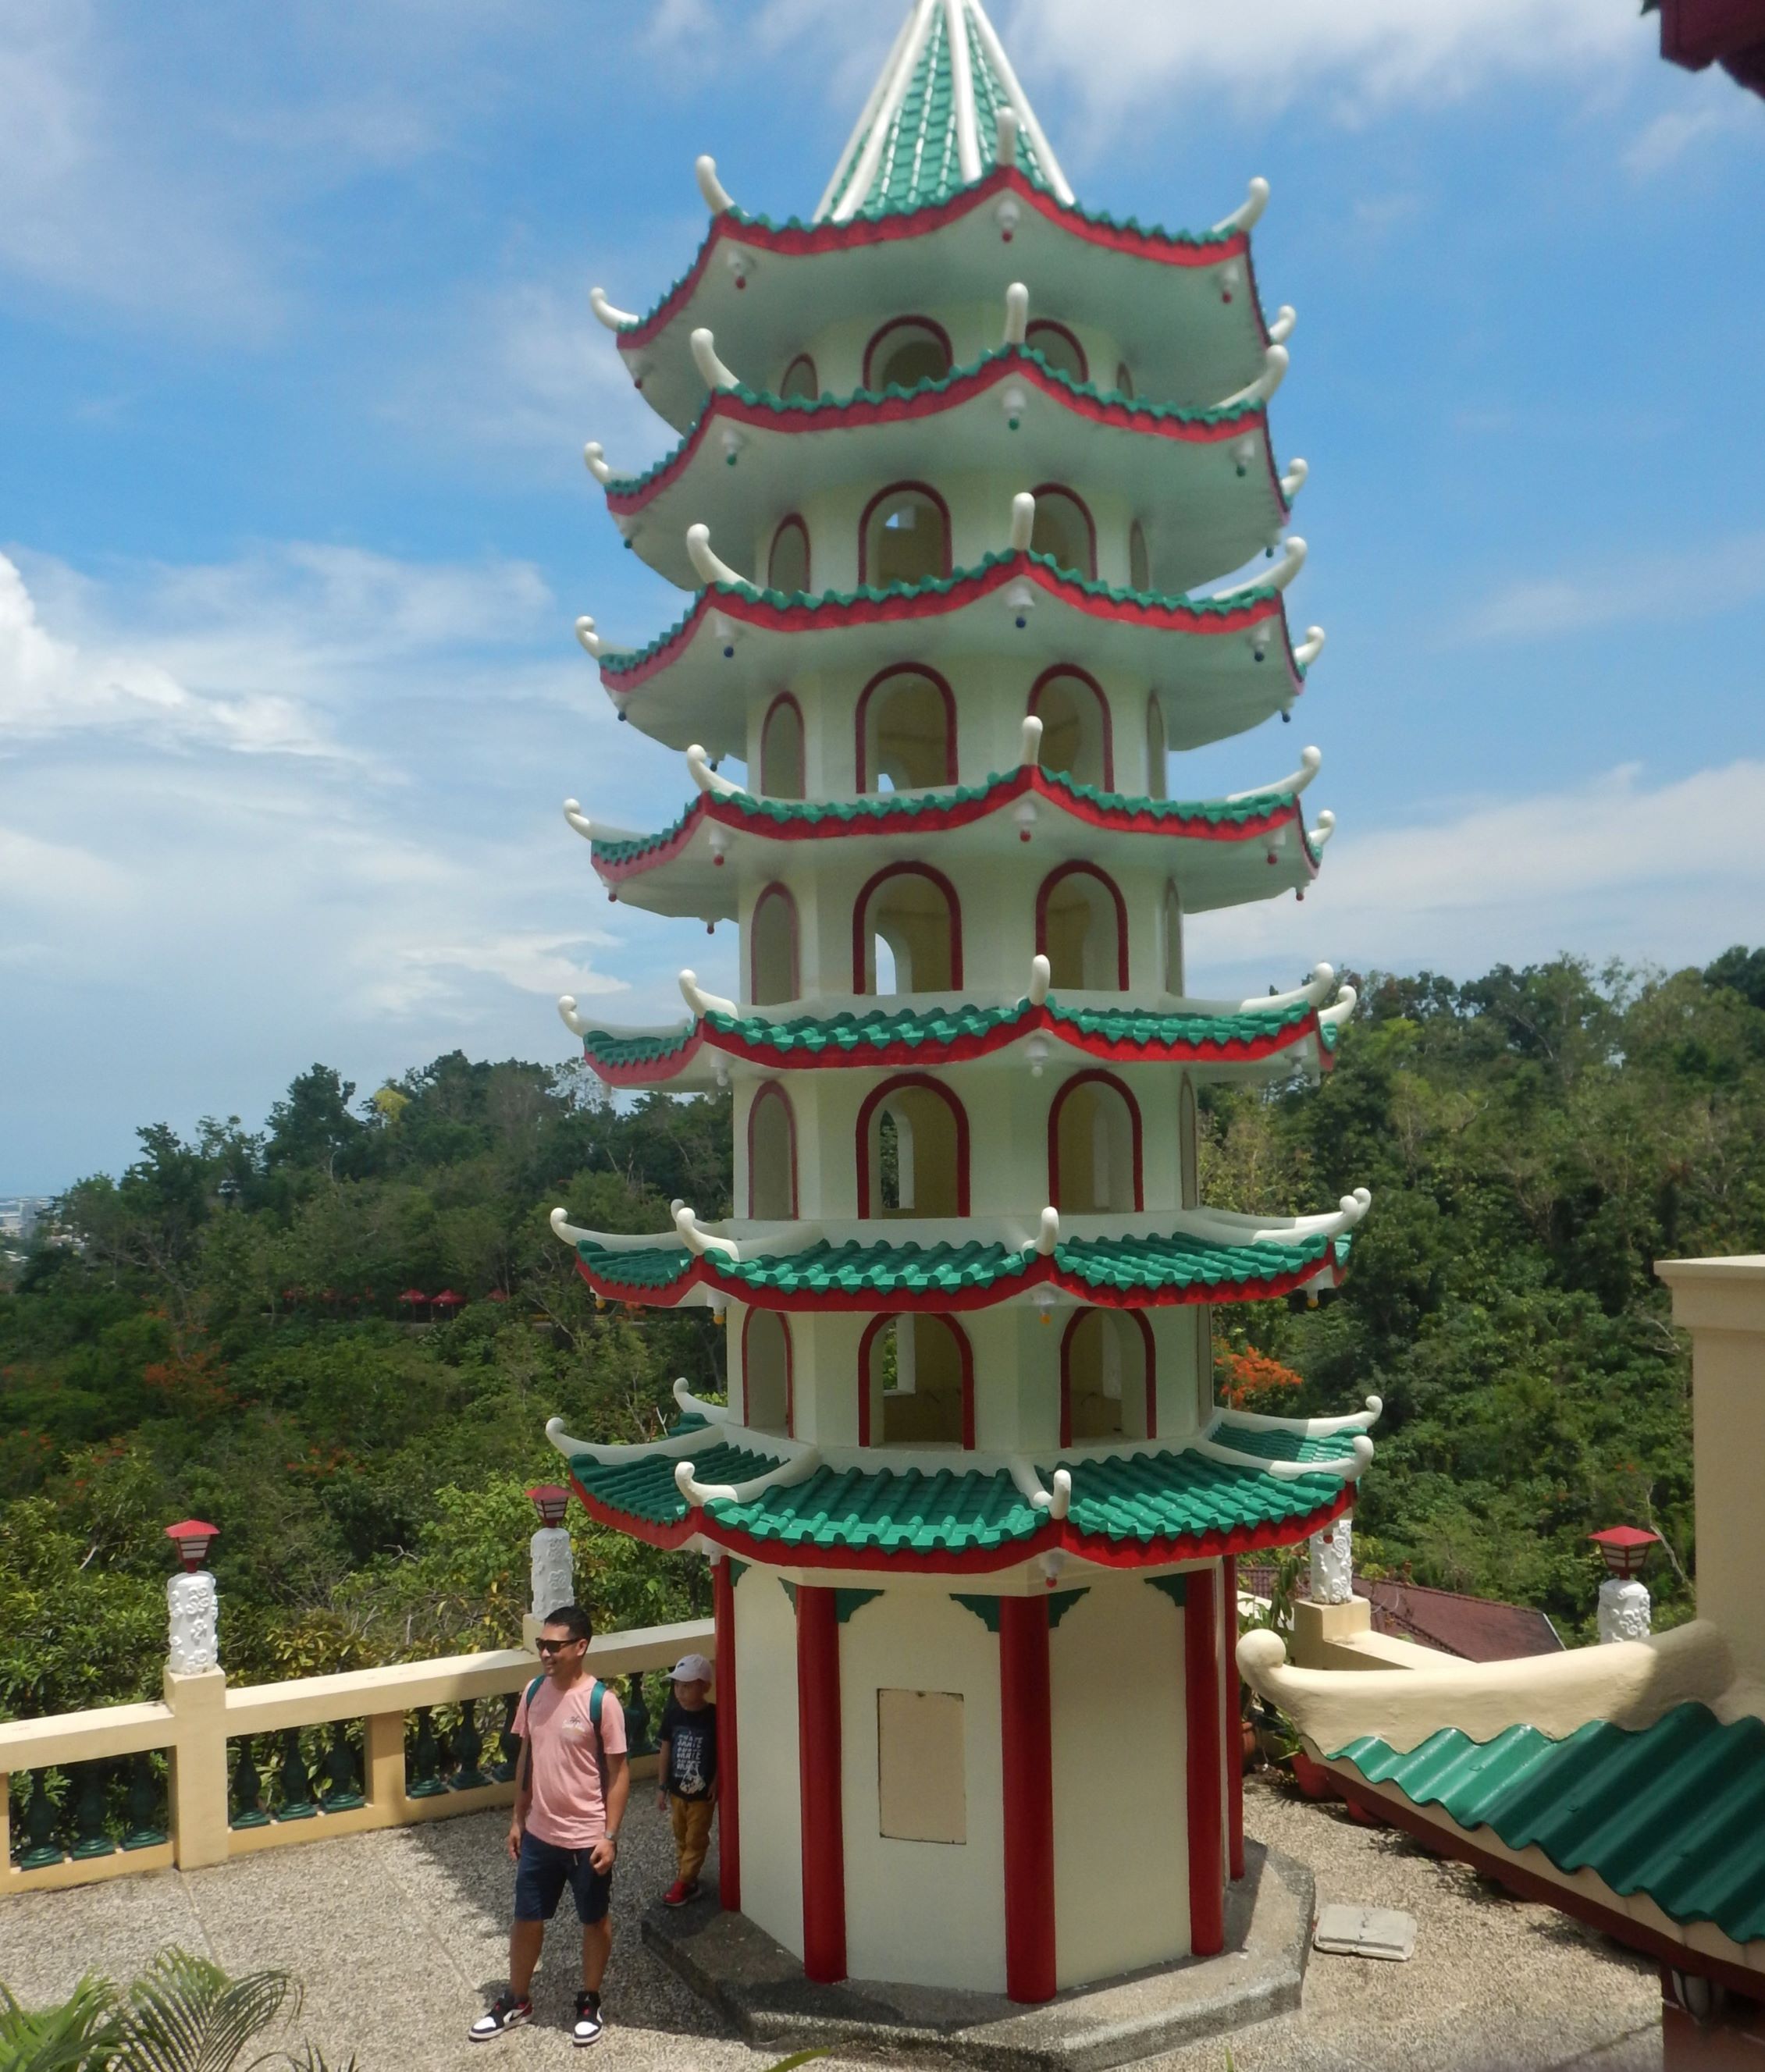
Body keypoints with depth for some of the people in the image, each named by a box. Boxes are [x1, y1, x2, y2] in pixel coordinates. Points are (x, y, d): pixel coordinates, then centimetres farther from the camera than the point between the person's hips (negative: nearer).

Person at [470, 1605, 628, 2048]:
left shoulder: (601, 1701, -20)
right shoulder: (534, 1692, -3)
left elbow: (619, 1772, -14)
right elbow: (526, 1758, 9)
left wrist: (609, 1835, -15)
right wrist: (518, 1818, 11)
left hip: (586, 1838, -5)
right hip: (539, 1834, 5)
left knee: (594, 1920, 14)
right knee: (527, 1917, 18)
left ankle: (589, 2002, 34)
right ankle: (517, 2000, 39)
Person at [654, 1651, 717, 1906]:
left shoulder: (714, 1716, -18)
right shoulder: (672, 1713, -8)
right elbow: (666, 1749, 0)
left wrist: (715, 1784, -13)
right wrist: (662, 1786, 2)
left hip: (702, 1791, -4)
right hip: (676, 1789, 4)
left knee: (696, 1839, 7)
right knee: (681, 1837, 17)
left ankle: (684, 1883, 19)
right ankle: (687, 1880, 31)